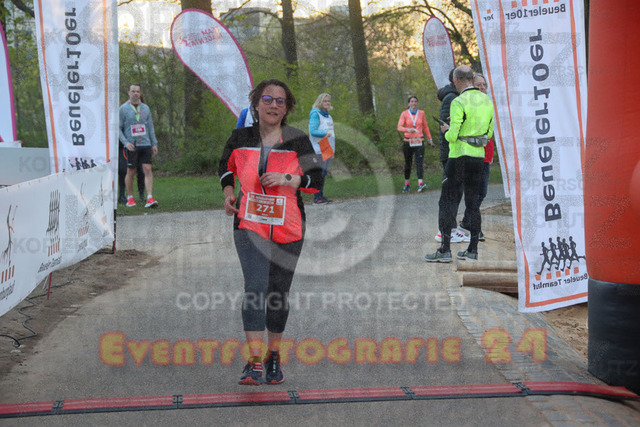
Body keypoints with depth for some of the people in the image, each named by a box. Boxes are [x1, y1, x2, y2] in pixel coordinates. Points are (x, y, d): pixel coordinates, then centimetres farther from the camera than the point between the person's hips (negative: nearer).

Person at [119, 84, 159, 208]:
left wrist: (154, 144, 9)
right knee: (131, 172, 4)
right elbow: (118, 128, -1)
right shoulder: (123, 109, 0)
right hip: (131, 146, -2)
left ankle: (150, 199, -14)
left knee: (148, 169, -9)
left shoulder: (145, 108, 11)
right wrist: (126, 143, -14)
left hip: (145, 144, 2)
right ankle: (130, 198, 20)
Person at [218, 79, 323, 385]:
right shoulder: (241, 138, 4)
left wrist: (287, 179, -16)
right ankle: (254, 361, -18)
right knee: (255, 287, -17)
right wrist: (229, 193, 6)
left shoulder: (298, 141, 0)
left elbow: (316, 179, 0)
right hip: (249, 223, -1)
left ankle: (273, 356, 27)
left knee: (279, 292, 10)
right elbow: (226, 167, 23)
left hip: (288, 228, 1)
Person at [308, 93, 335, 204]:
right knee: (319, 172, -11)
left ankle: (321, 196, 13)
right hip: (319, 148, -8)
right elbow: (313, 131, -15)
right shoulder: (315, 114, -7)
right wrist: (325, 133, -26)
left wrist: (332, 149, 20)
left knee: (324, 172, 8)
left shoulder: (328, 115, 20)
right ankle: (317, 197, -9)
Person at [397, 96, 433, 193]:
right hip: (408, 142, 0)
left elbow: (425, 127, 17)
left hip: (419, 142, 0)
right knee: (408, 163, 9)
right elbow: (399, 127, -12)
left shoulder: (421, 113, 7)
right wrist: (408, 130, -31)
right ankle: (406, 184, 23)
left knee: (420, 163, -14)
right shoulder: (404, 114, -1)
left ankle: (420, 184, -26)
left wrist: (430, 139, 17)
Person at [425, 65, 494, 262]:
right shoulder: (486, 100, 9)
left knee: (448, 202, -2)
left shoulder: (459, 103, -14)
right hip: (479, 157, 7)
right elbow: (489, 132, 14)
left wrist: (446, 130, 5)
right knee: (473, 202, 11)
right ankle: (472, 250, 12)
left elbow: (453, 136, -17)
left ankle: (444, 250, -7)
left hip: (459, 157, -7)